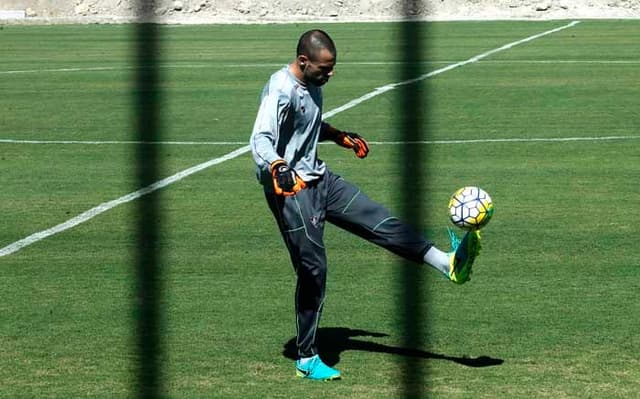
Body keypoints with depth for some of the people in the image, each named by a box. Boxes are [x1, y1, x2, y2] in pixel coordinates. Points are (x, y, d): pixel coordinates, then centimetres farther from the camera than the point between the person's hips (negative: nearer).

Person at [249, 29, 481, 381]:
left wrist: (340, 136, 38)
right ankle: (306, 360, 5)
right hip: (290, 190, -9)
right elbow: (261, 139, -35)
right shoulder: (281, 90, -21)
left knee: (380, 221, 2)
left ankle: (448, 264, 3)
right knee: (312, 270, -5)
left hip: (319, 179, 9)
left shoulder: (312, 86, 8)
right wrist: (279, 170, -53)